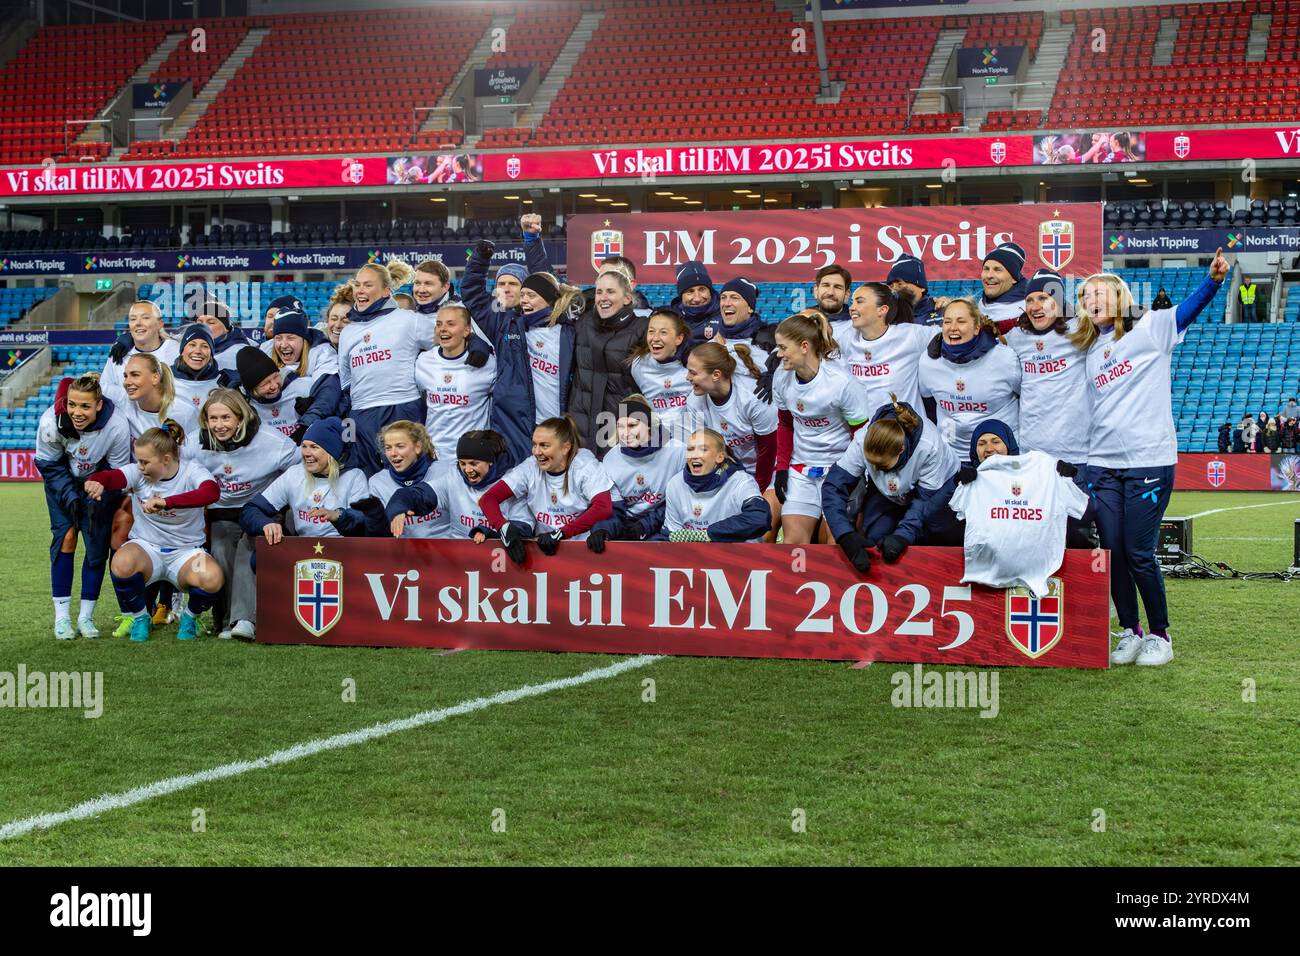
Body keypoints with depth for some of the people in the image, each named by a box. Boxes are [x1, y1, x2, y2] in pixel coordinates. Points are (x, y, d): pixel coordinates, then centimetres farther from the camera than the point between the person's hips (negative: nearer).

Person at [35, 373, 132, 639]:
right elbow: (48, 464, -14)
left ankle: (86, 616, 6)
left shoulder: (117, 426, -33)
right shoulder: (51, 422, -31)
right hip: (63, 483, 0)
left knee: (98, 544, -6)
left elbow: (117, 473, -17)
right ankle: (62, 616, -6)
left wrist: (97, 502, -26)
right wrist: (71, 498, -21)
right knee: (65, 537, -11)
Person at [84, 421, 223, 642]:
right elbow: (111, 477, -23)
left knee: (212, 579, -33)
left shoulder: (191, 472, -12)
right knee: (122, 564, -34)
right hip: (146, 547, 2)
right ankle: (140, 618, -1)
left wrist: (167, 502, -47)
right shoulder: (138, 473, -4)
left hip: (185, 551, -1)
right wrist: (95, 481, -49)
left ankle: (190, 617, 6)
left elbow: (212, 492, -34)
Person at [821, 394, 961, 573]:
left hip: (938, 483, -2)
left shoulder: (929, 448, -40)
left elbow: (925, 499, -31)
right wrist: (846, 537, -46)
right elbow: (833, 487, -34)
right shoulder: (861, 444, -34)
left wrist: (902, 536, -45)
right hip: (887, 492, 2)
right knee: (876, 537, -18)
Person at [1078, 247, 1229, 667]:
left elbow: (1189, 308, -15)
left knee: (1139, 553, -6)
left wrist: (1213, 279, -33)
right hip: (1103, 463, 5)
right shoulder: (1089, 353, 17)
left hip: (1148, 462, -5)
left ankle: (1160, 635, 9)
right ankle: (1130, 632, 17)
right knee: (1113, 552, 3)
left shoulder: (1150, 329, 0)